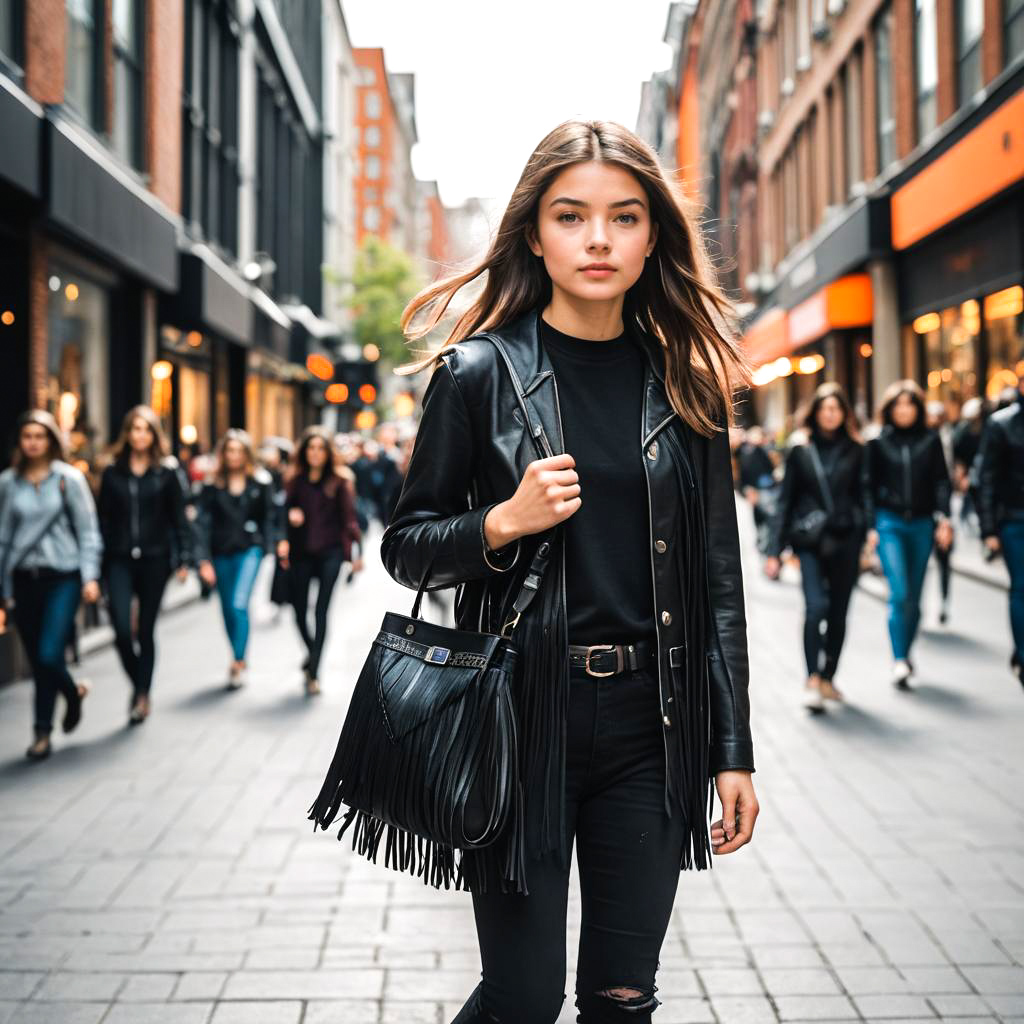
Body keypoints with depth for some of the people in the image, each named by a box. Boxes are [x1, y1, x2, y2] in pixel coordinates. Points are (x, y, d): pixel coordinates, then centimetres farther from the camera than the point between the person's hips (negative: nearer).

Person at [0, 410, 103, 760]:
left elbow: (87, 531, 1)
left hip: (62, 577, -3)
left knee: (49, 656, -13)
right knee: (37, 661, 6)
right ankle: (73, 691, 37)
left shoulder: (69, 479, 0)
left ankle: (43, 732, 8)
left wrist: (90, 576, -7)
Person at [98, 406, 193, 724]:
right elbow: (103, 519, 7)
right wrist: (98, 562, 2)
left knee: (147, 630, 6)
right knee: (122, 629, -9)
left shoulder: (167, 472, 1)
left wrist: (183, 558, -3)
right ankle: (137, 686, 15)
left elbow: (179, 518, 3)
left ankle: (143, 694, 20)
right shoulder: (112, 473, 6)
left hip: (154, 559, -1)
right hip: (119, 560, 1)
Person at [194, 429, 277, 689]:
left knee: (239, 604, -17)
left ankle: (237, 663, -12)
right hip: (221, 554, 2)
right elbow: (202, 523, -3)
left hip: (249, 550, -2)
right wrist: (204, 560, -10)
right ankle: (239, 662, 27)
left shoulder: (260, 482, 1)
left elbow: (269, 517, 8)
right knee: (228, 610, 10)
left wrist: (269, 546, -1)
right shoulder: (212, 485, 1)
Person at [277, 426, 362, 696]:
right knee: (299, 611, 6)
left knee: (321, 612, -7)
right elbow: (286, 514, 10)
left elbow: (348, 518, 0)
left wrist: (353, 552, -8)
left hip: (329, 553, -3)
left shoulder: (338, 482, 2)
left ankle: (313, 673, -6)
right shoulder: (295, 482, 9)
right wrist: (283, 543, -3)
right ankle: (312, 652, 36)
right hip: (301, 554, 3)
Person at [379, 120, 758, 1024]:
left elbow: (718, 574, 7)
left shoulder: (684, 382, 5)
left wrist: (733, 749, 4)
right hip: (521, 714, -2)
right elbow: (405, 549, 3)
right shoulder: (479, 372, -3)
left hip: (649, 724, 3)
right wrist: (504, 522, -17)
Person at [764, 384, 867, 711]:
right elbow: (786, 501, 7)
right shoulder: (800, 451, 6)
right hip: (809, 541, -2)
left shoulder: (855, 451, 9)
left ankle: (827, 678, 21)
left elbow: (863, 497, 8)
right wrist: (774, 549, 1)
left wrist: (865, 539, -2)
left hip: (845, 540, 2)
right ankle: (812, 681, -15)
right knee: (816, 606, -18)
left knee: (838, 612, 7)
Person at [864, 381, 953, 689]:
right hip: (890, 522, -2)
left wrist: (944, 518, -6)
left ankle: (905, 653, 24)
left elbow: (941, 481, 6)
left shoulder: (930, 440, 8)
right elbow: (869, 486, 7)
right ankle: (899, 662, -14)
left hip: (922, 524, 2)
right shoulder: (878, 442, 5)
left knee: (914, 596, 7)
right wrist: (871, 526, 1)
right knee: (900, 593, -14)